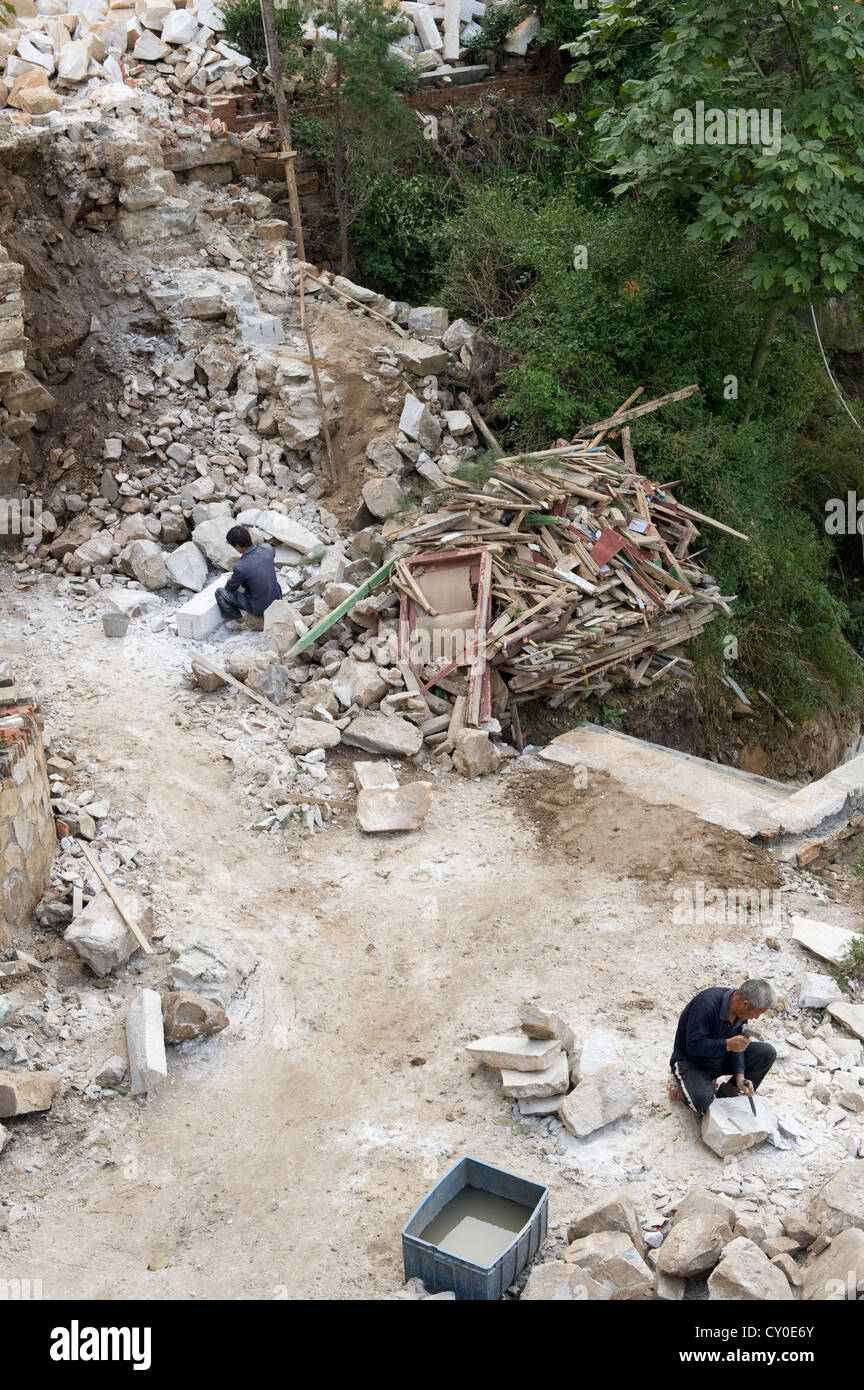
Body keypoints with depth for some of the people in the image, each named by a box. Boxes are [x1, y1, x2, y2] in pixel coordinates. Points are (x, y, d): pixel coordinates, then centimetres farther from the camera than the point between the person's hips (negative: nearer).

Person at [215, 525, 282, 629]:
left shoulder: (240, 567, -27)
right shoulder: (268, 549, -12)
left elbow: (230, 588, -8)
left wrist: (232, 579, 17)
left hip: (260, 608, -6)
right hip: (277, 598, 6)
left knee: (219, 593, 4)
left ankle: (238, 620, 17)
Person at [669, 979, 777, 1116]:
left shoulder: (740, 1010, -8)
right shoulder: (707, 1004, -32)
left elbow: (737, 1045, -3)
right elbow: (693, 1045, -32)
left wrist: (740, 1076, -17)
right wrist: (727, 1044, -42)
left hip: (721, 1058, 7)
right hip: (691, 1061, -7)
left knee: (767, 1053, -10)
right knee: (702, 1100, -35)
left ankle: (728, 1090, 1)